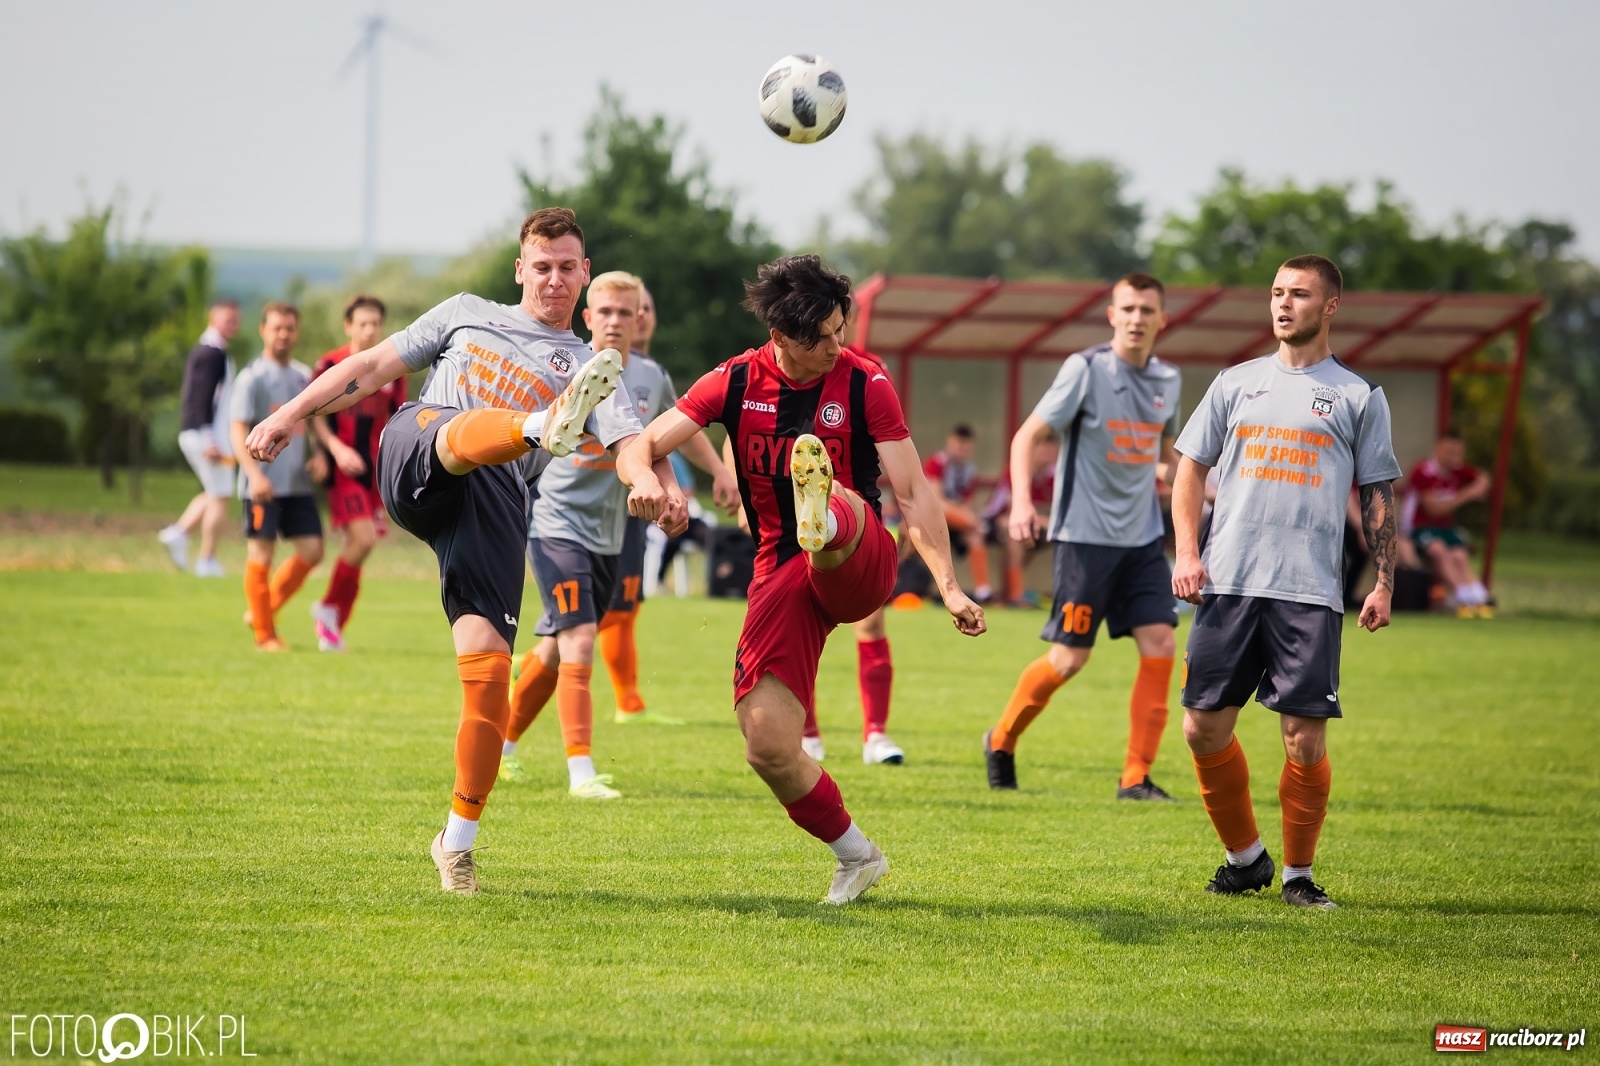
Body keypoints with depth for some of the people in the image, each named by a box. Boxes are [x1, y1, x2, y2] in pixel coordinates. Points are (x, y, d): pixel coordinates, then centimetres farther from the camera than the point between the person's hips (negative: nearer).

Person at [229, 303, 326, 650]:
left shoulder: (303, 376, 13)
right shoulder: (252, 378, -6)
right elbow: (239, 432, -11)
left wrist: (318, 455, 4)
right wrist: (255, 474, -23)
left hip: (298, 483, 6)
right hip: (264, 485, -6)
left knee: (312, 551, 3)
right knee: (261, 555, -2)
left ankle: (263, 611, 18)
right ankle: (265, 634, 6)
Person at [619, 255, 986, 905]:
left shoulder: (864, 383, -1)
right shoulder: (737, 383, 3)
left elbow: (912, 493, -2)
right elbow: (640, 447, 0)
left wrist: (949, 587, -12)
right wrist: (645, 481, -25)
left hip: (858, 565, -3)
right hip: (782, 576, 3)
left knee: (838, 505, -39)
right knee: (768, 751, -8)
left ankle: (822, 519, -76)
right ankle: (857, 857, 14)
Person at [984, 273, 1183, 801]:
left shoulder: (1168, 380, 7)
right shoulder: (1086, 369, -10)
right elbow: (1028, 435, -10)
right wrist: (1021, 501, -23)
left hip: (1143, 538, 5)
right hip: (1086, 534, -5)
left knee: (1160, 645, -7)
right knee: (1069, 658, -3)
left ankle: (1136, 777, -1)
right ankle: (1002, 740, 22)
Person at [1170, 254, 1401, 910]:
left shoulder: (1360, 399, 7)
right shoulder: (1235, 384, 13)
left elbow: (1378, 498, 8)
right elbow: (1191, 469, 14)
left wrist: (1383, 585, -1)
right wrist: (1187, 553, 1)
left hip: (1310, 593, -3)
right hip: (1228, 583, 3)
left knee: (1305, 739, -7)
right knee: (1204, 729, 2)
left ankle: (1299, 874, 9)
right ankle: (1246, 857, 20)